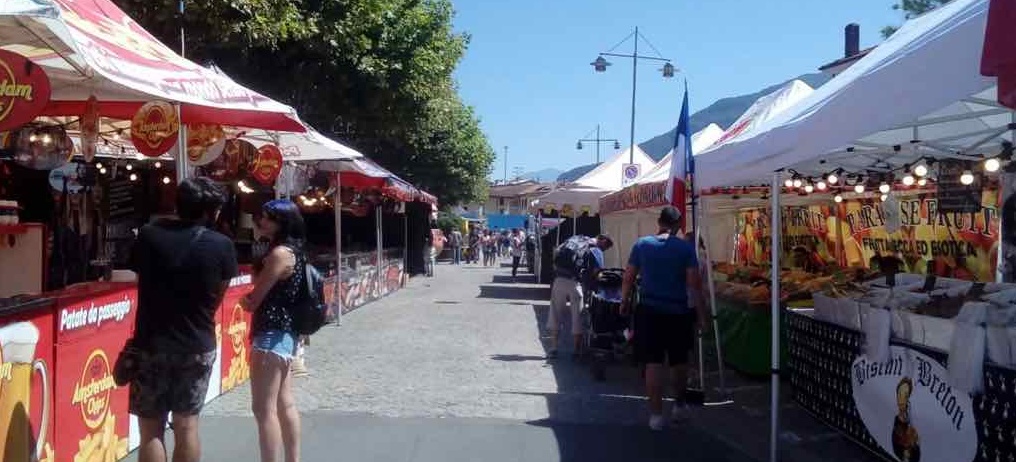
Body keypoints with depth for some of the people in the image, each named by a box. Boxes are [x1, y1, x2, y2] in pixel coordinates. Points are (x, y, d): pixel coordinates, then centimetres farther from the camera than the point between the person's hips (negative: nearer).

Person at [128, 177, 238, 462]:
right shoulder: (222, 246, -9)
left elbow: (140, 280, 5)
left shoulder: (148, 235, -6)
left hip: (151, 344, 0)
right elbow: (217, 298, 0)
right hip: (197, 345, 0)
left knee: (151, 429, 7)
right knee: (187, 425, 13)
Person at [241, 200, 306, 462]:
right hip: (286, 334, 10)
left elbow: (252, 301, -14)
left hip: (272, 335, -10)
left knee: (263, 409, -7)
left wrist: (247, 300, 7)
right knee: (286, 404, 15)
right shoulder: (294, 251, 13)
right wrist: (253, 299, -3)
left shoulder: (279, 253, -17)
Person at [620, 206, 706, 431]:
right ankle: (679, 406, 33)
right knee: (679, 361, 17)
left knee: (653, 363, 3)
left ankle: (656, 414, 4)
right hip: (678, 312, 0)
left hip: (649, 311, 1)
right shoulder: (686, 248, -5)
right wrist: (702, 313, 0)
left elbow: (629, 277, 5)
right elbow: (694, 283, -7)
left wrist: (624, 302, 19)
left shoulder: (641, 244, 0)